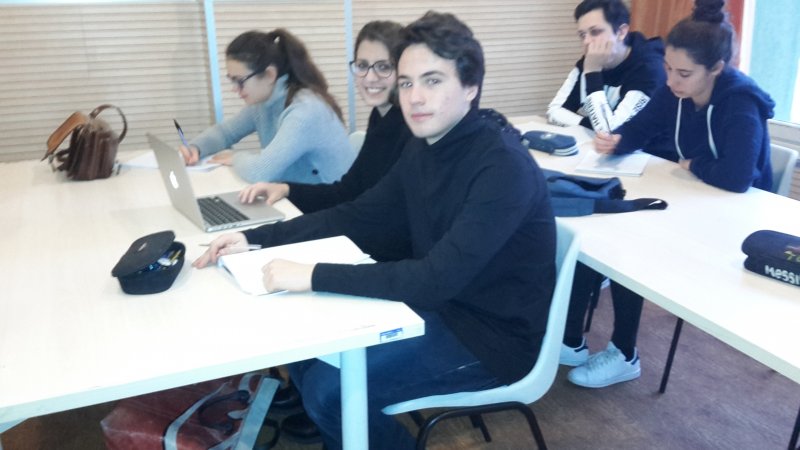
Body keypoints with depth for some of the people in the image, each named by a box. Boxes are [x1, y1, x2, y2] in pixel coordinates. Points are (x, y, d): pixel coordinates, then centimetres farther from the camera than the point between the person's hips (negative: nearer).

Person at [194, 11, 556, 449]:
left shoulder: (504, 167, -26)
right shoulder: (424, 148, 1)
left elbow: (438, 278, -33)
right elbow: (359, 217, 7)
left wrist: (314, 276, -34)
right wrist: (256, 238, -2)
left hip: (491, 333, -8)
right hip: (438, 305, 8)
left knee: (330, 387, -16)